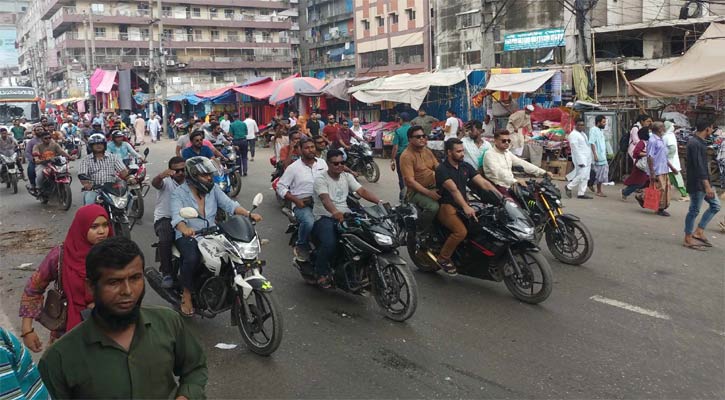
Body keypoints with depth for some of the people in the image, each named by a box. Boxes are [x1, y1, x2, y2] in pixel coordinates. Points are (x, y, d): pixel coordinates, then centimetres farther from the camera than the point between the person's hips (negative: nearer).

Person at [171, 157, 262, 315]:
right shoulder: (178, 193, -7)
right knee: (192, 258, -34)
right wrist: (185, 229, -46)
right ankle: (186, 296, -11)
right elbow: (177, 216, -23)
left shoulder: (213, 188, 7)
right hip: (188, 236, -4)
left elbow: (228, 204, -4)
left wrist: (249, 214, -21)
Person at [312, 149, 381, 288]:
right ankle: (321, 273, -5)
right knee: (329, 243, -33)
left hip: (345, 216, 5)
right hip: (325, 218, -5)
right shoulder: (321, 179, -7)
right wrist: (335, 212, -48)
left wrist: (379, 201, -21)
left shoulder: (347, 176, 10)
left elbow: (362, 191, -3)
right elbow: (325, 199, -26)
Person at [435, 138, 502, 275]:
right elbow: (453, 190, -27)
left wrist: (502, 197, -10)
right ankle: (443, 259, -10)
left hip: (462, 205, 7)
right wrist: (465, 207, -41)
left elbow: (483, 183, 1)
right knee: (461, 231, -30)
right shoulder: (442, 170, -12)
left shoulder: (466, 166, 9)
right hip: (446, 206, -7)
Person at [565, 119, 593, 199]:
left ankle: (581, 193, 10)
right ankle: (569, 187, 2)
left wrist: (590, 160, 15)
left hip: (587, 159, 9)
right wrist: (580, 161, -21)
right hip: (580, 159, -9)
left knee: (585, 177, 7)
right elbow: (575, 149, -16)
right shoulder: (573, 135, -11)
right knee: (582, 175, -14)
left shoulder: (583, 134, 19)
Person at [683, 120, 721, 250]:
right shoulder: (695, 144, -19)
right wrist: (707, 186, -27)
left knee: (715, 205, 12)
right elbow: (699, 166, -25)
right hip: (697, 184, -10)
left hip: (703, 181, 10)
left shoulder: (699, 142, 13)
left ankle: (699, 232, 16)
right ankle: (688, 239, 9)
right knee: (694, 210, -2)